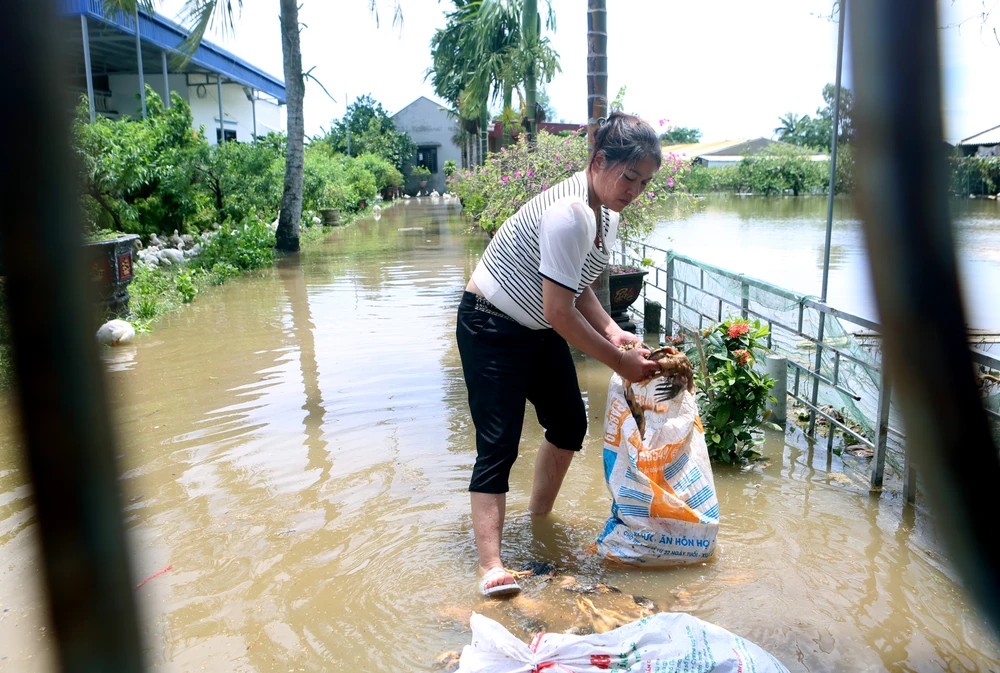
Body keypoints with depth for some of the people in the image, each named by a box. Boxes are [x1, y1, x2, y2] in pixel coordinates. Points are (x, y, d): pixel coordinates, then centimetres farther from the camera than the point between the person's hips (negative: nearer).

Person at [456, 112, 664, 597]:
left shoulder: (607, 214, 2)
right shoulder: (570, 214, -29)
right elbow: (559, 312, -28)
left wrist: (611, 330, -6)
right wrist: (619, 362, -20)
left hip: (540, 332, 10)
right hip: (492, 328, -9)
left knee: (570, 425, 14)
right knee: (499, 444, -13)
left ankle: (538, 520, 35)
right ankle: (490, 566, -9)